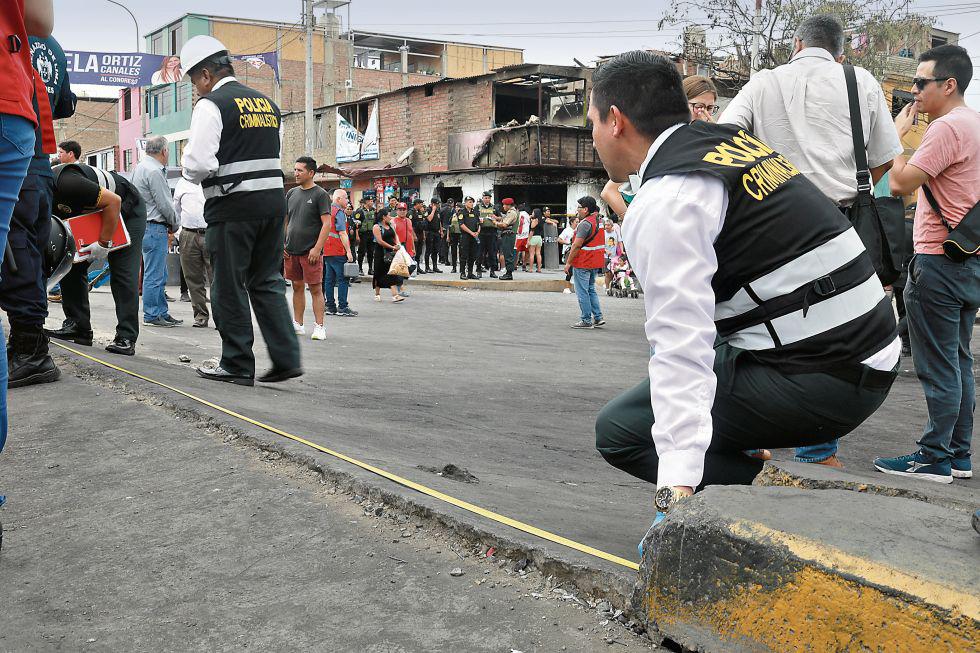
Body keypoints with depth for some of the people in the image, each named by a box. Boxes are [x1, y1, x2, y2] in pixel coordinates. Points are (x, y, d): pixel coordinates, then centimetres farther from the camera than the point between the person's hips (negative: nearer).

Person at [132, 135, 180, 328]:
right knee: (154, 275, -6)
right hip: (154, 227, -11)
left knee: (160, 275, 14)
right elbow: (164, 204, -15)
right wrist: (175, 225, 0)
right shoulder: (154, 171, -16)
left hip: (145, 224, 11)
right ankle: (151, 315, -2)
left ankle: (162, 313, 19)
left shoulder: (140, 167, 17)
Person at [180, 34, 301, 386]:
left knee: (230, 287, 4)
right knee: (267, 281, 12)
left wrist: (191, 171, 5)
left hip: (234, 207, -7)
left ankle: (238, 365, 10)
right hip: (273, 200, 7)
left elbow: (198, 163, -16)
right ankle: (286, 359, 6)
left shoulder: (211, 105, -8)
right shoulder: (267, 102, 15)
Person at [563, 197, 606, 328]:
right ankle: (598, 317, 15)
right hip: (595, 263, 9)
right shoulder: (598, 220, 9)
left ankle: (587, 320, 2)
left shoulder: (585, 223, -18)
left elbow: (577, 245, -20)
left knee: (582, 292, -1)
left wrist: (568, 263, -16)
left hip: (583, 263, -9)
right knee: (591, 289, 18)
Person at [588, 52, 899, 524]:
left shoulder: (662, 202, -16)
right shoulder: (733, 137, 10)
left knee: (619, 429, -8)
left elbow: (680, 343, -27)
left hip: (816, 380, -10)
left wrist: (676, 489, -31)